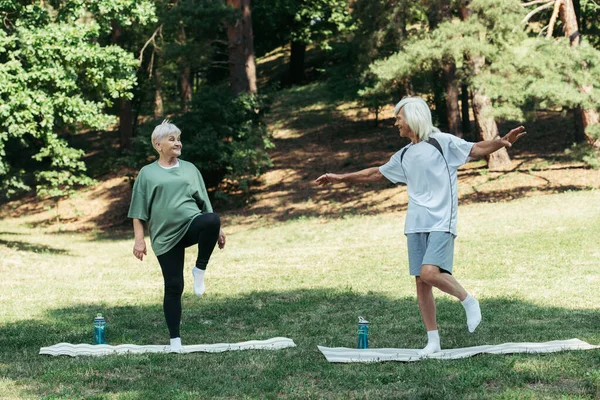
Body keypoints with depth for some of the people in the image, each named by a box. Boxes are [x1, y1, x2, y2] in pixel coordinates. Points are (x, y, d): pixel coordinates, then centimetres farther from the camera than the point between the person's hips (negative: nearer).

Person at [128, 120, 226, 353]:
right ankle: (175, 339, 8)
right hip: (166, 236, -1)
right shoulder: (147, 173, 7)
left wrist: (217, 229, 12)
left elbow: (204, 202, 18)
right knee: (173, 286, -4)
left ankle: (200, 270, -16)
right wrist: (139, 239, -5)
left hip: (191, 224, 1)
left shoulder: (189, 169, 14)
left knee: (211, 220, -34)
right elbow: (138, 211, 5)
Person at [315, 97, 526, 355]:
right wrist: (342, 178, 30)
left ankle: (468, 301, 2)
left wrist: (502, 142, -27)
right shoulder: (404, 155, 17)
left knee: (430, 273, -24)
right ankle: (433, 341, 10)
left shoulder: (442, 142, -2)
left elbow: (476, 150, -9)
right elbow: (376, 174, 28)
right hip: (415, 225, 6)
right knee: (421, 282, 3)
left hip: (441, 222, -6)